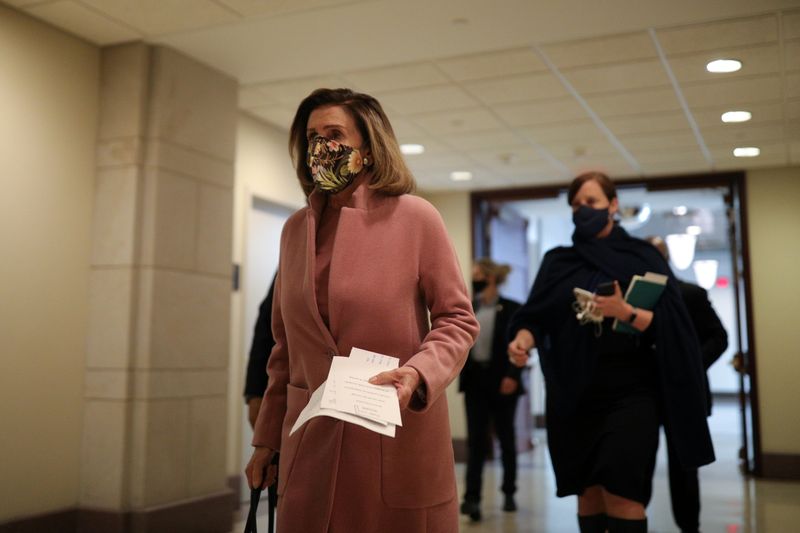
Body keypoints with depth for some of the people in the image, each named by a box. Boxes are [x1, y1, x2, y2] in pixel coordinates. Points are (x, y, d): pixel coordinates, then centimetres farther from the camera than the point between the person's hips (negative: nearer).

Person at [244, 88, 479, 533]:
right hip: (311, 439, 4)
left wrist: (418, 373, -21)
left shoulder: (415, 217, -5)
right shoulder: (295, 230, 8)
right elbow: (287, 346, 13)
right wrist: (266, 438, 12)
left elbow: (458, 320, -3)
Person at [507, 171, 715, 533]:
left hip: (630, 390, -2)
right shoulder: (557, 262, 12)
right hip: (574, 393, 3)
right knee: (588, 492, 6)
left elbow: (666, 325, -3)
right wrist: (523, 338, -18)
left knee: (621, 490, -12)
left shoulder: (643, 257, 5)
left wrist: (626, 312, -21)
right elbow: (534, 316, 3)